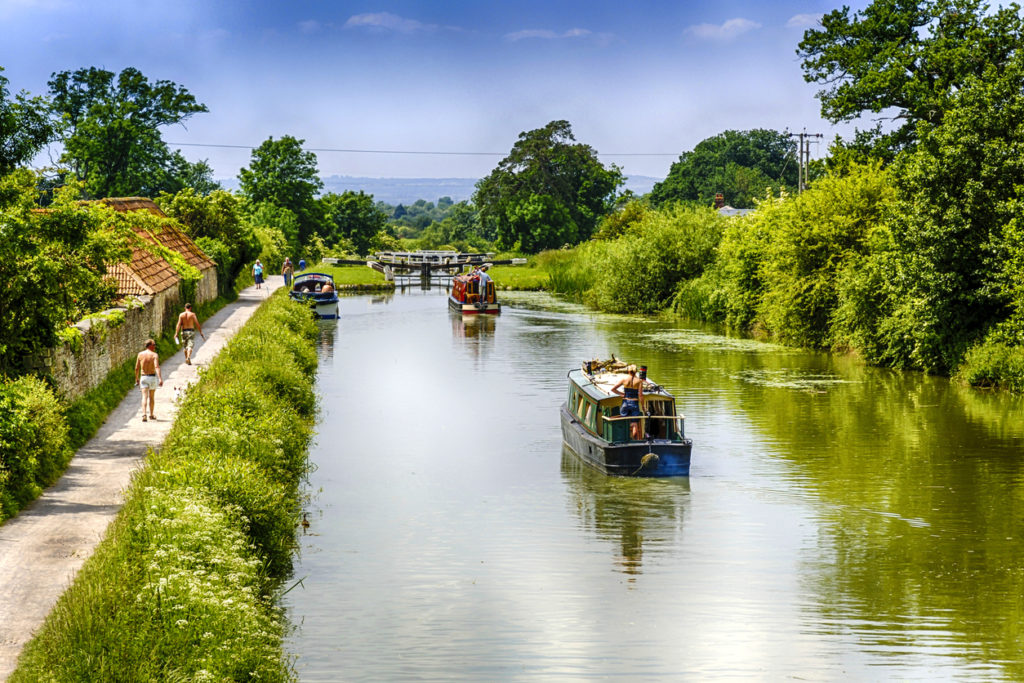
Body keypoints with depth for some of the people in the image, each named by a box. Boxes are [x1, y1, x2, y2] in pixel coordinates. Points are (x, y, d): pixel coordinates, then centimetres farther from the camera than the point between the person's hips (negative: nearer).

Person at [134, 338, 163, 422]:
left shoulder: (140, 354, 1)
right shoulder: (154, 355, -10)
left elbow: (137, 368, 6)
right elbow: (157, 367, -24)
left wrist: (137, 379, 19)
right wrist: (160, 379, -31)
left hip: (143, 377, 2)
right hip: (152, 377, -2)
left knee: (144, 397, -5)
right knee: (152, 397, 16)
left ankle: (144, 414, -24)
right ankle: (151, 415, 28)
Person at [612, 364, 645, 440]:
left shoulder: (624, 379, 1)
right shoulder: (639, 381, -3)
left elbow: (613, 389, 4)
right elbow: (640, 395, -6)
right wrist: (642, 406, 4)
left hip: (625, 403, 1)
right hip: (634, 404, -1)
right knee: (635, 425, -1)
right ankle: (636, 441, -4)